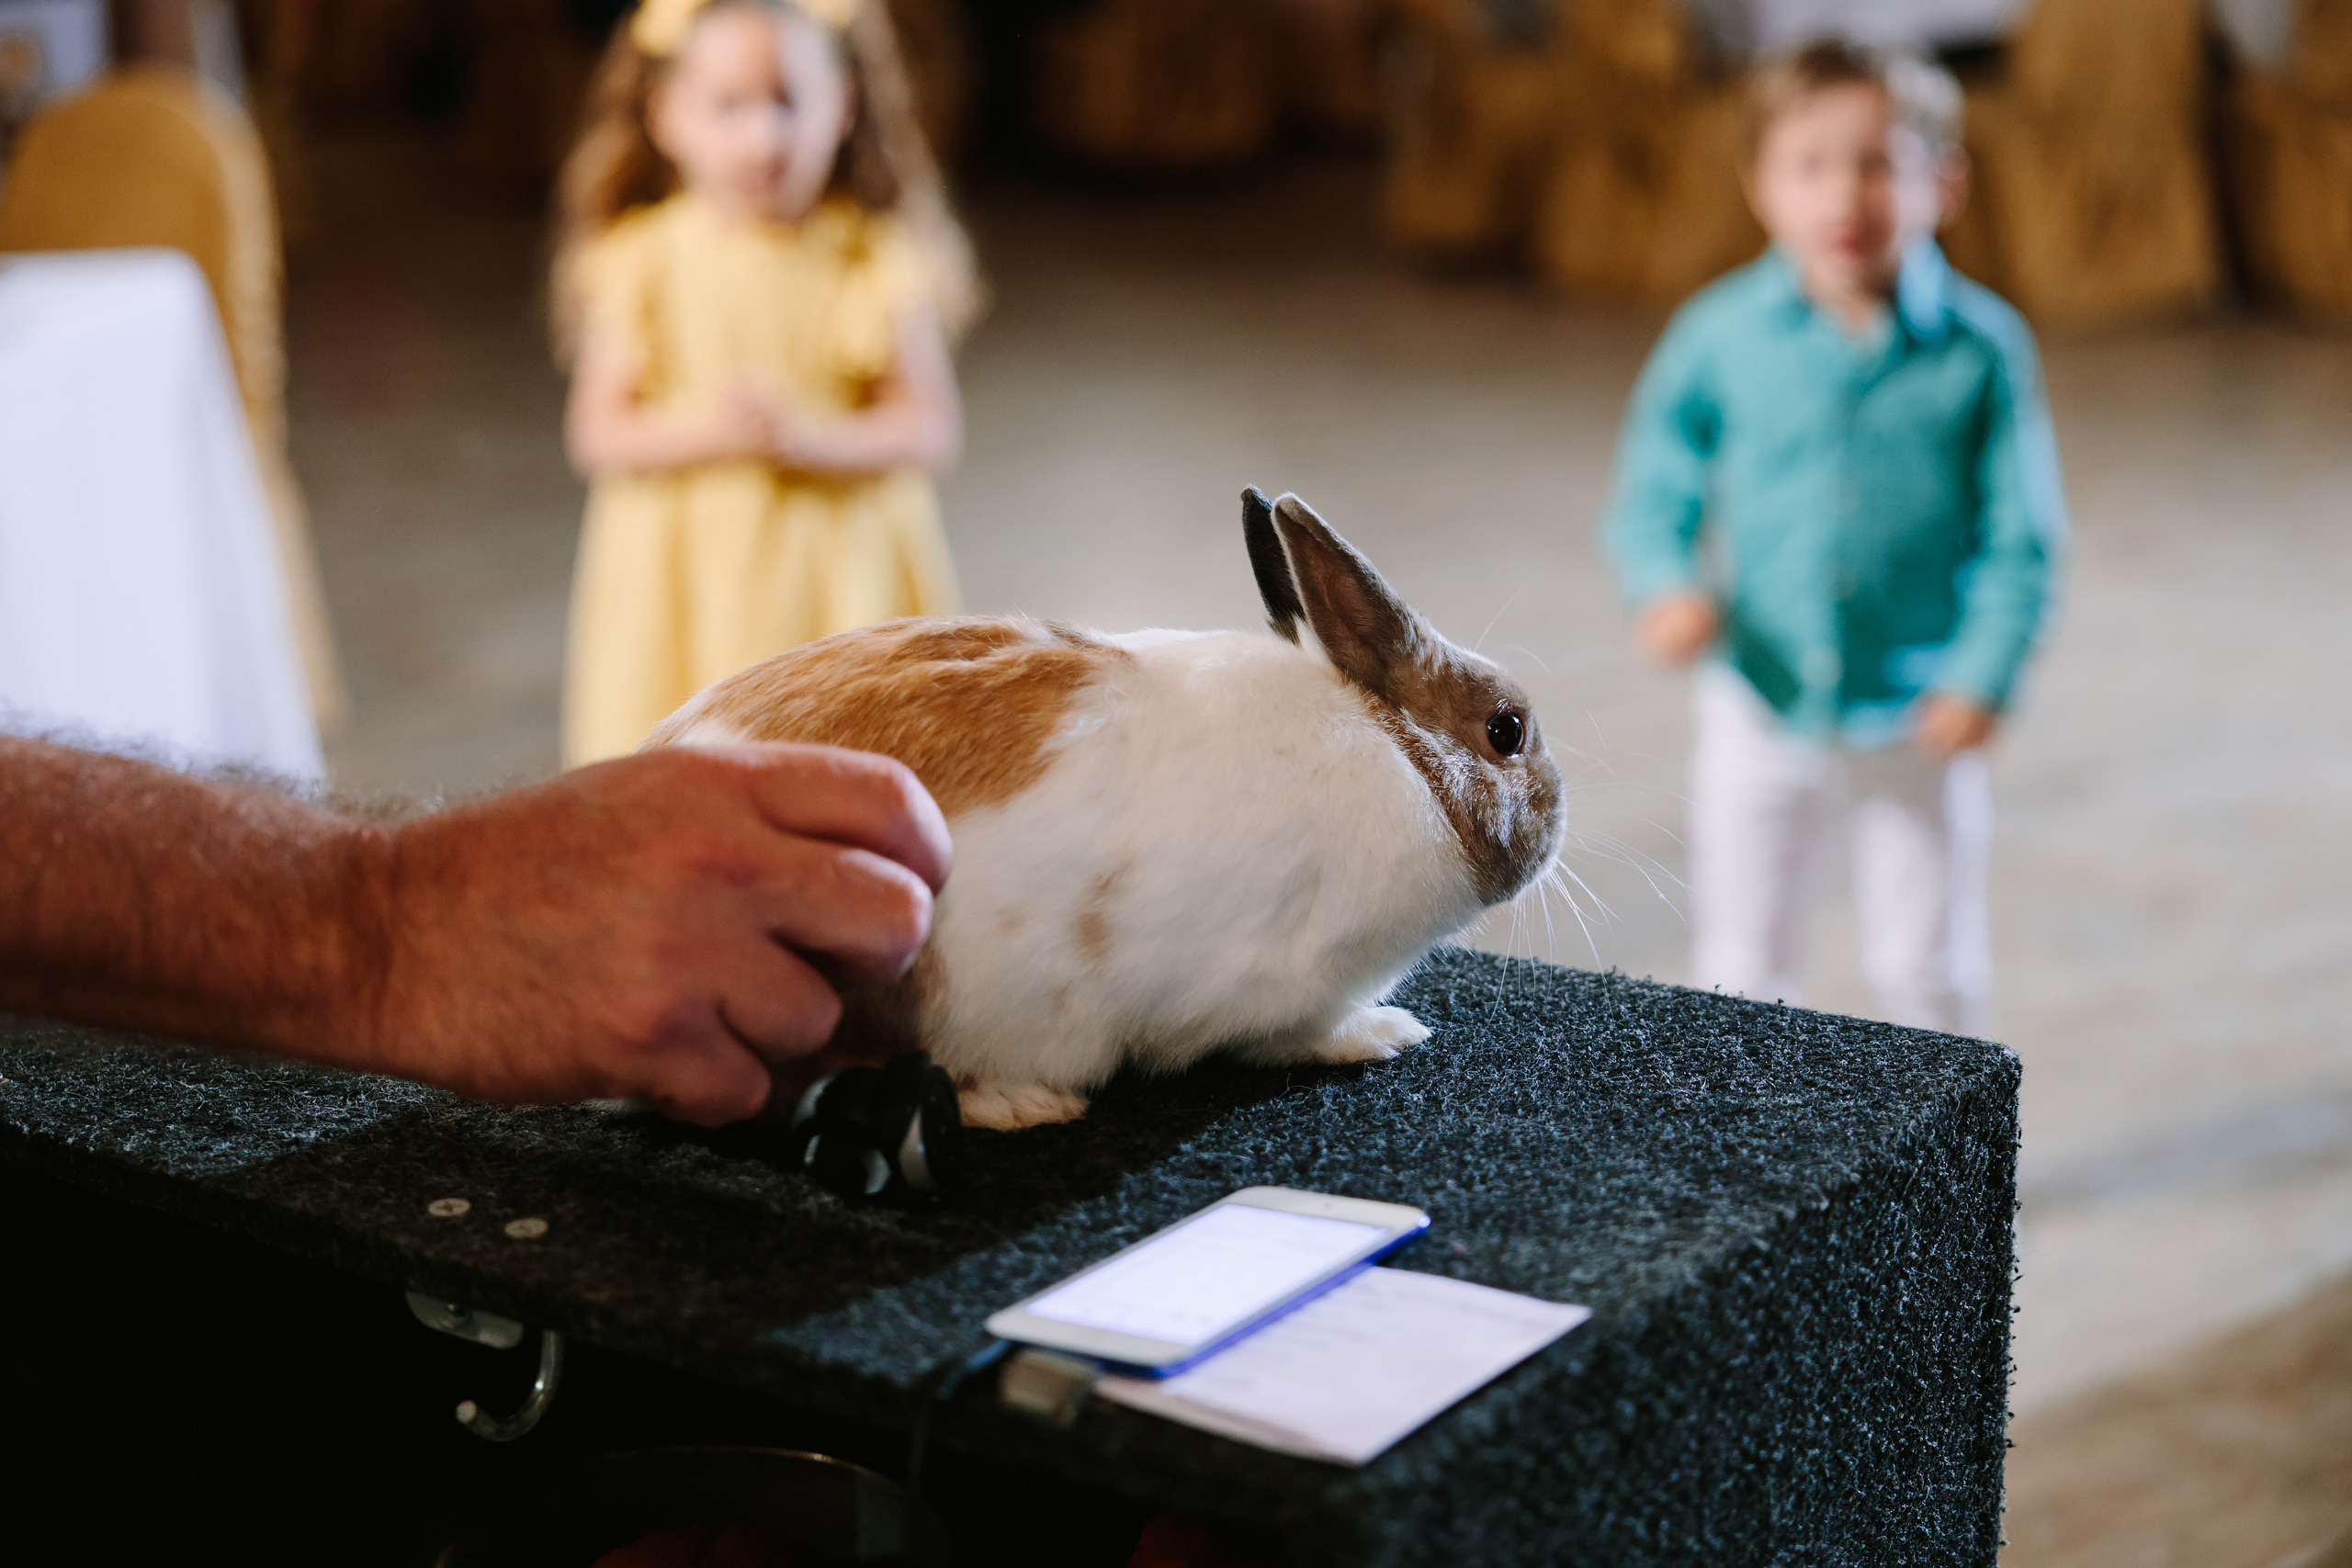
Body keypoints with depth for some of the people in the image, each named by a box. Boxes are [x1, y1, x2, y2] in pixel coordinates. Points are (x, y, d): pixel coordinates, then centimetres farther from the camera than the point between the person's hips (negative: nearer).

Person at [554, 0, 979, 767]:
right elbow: (597, 433, -1)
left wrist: (811, 437, -21)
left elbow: (930, 429, -4)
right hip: (688, 580, 0)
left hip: (843, 583, 0)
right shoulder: (642, 261, -2)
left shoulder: (877, 259, -3)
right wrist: (706, 429, -19)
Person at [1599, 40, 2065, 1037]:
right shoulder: (1720, 335, -9)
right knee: (1743, 967, 13)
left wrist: (1984, 674, -14)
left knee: (1928, 969, 11)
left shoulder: (1981, 348, -10)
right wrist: (1666, 586, -21)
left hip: (1917, 721, -1)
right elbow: (1653, 488, -2)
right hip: (1761, 709, 1)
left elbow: (2021, 539, -6)